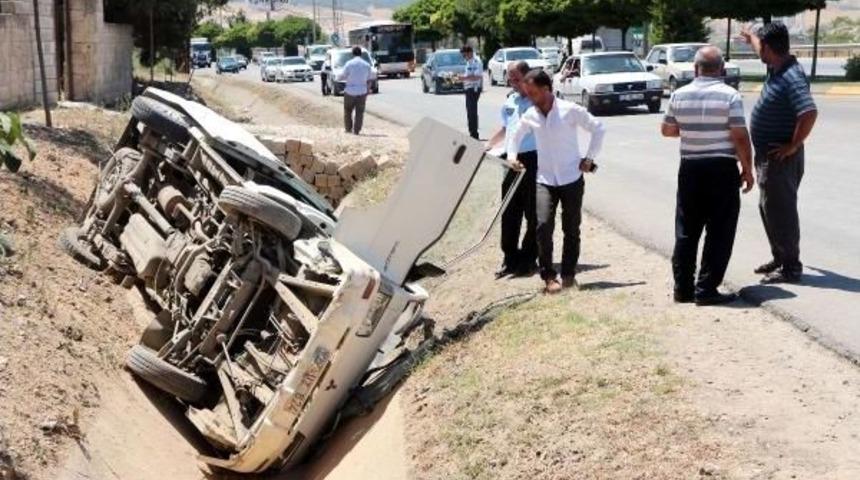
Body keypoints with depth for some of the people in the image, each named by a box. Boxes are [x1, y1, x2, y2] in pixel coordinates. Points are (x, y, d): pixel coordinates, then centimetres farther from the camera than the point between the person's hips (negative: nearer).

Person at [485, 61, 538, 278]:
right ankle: (510, 258, 16)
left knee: (532, 213, 3)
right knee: (509, 212, 8)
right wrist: (489, 145, 18)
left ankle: (528, 259, 13)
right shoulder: (509, 102, 14)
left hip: (533, 160, -6)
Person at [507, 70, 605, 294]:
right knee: (543, 225, -15)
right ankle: (549, 276, -6)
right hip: (545, 180, 2)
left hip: (572, 179, -2)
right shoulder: (530, 116, 1)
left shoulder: (570, 110, -9)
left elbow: (598, 128, 0)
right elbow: (517, 135, 19)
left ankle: (568, 274, 19)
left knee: (571, 229, 6)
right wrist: (512, 155, 3)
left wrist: (589, 157, -4)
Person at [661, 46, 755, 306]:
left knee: (686, 231, 13)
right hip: (722, 168, -4)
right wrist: (748, 169, -2)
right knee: (719, 233, 3)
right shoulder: (730, 95, -10)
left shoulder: (679, 95, 2)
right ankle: (706, 289, 1)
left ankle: (683, 287, 15)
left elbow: (667, 130, 14)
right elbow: (740, 138, -12)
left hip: (690, 168, 4)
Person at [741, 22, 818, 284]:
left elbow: (810, 113, -33)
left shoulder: (792, 77, -23)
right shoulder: (777, 68, 6)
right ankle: (780, 259, 28)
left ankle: (791, 267, 4)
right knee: (768, 208, 18)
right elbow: (762, 51, 31)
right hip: (768, 156, 10)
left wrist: (793, 146, -24)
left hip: (781, 158, -10)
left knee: (781, 211, -4)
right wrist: (750, 36, 48)